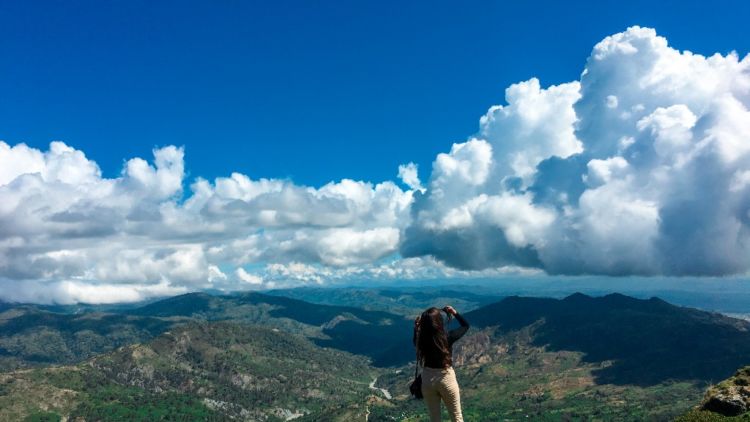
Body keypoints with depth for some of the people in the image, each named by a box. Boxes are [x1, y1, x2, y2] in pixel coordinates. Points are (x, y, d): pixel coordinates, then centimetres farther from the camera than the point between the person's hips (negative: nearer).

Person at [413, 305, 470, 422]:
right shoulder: (448, 337, -20)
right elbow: (465, 325, -1)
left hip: (427, 379, 2)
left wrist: (416, 328, 7)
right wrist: (455, 313, 2)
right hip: (446, 378, -2)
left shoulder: (422, 339, -15)